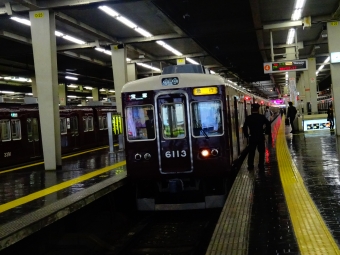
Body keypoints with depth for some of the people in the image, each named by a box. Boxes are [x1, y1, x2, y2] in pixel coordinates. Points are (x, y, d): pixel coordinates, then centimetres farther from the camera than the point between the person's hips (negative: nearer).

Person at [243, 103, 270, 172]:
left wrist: (246, 135, 3)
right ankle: (261, 167, 7)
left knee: (251, 152, 13)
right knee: (261, 152, 8)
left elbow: (244, 127, -9)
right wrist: (265, 131, 7)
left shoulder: (248, 118, -6)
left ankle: (250, 166, 19)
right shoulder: (262, 117, -6)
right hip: (261, 137, 0)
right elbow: (268, 124, -6)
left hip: (252, 137, 1)